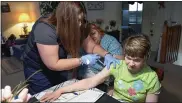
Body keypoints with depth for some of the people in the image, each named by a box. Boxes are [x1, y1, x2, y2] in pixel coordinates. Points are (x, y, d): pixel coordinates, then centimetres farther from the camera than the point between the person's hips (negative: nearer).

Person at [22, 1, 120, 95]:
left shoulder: (76, 27, -16)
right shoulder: (45, 30, -35)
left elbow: (92, 46, -7)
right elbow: (53, 65, -32)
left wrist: (106, 55, -26)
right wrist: (83, 60, -33)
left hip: (59, 68, 6)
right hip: (38, 70, -5)